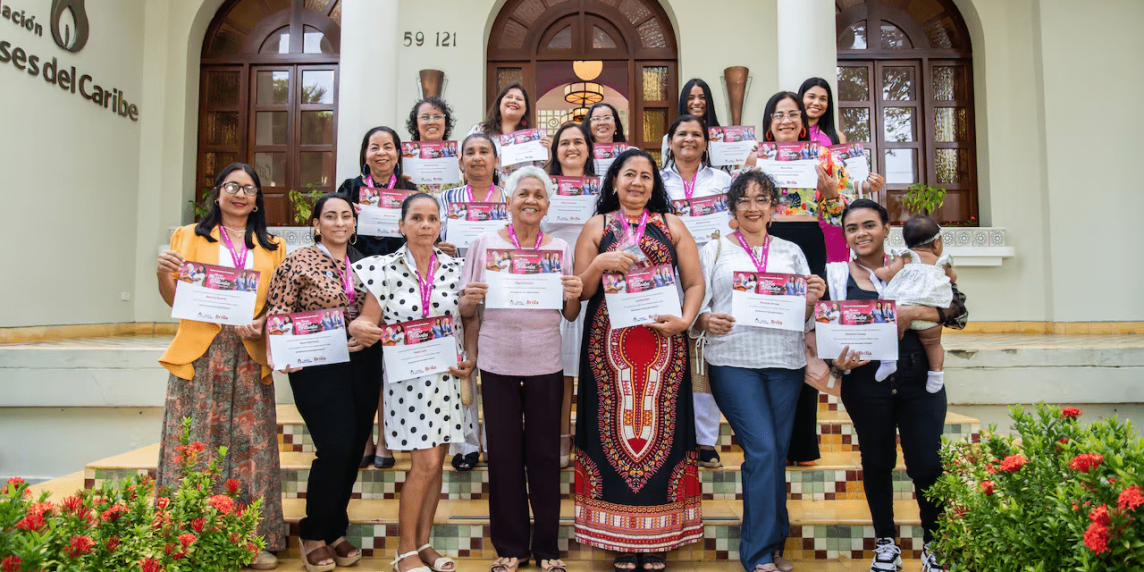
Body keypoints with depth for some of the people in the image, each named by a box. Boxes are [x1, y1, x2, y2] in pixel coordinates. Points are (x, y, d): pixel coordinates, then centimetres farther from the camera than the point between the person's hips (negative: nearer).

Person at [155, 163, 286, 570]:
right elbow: (174, 300, 9)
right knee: (194, 445, -1)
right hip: (198, 355, -1)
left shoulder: (272, 248, 16)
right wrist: (162, 273, -10)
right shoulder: (189, 237, 12)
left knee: (251, 445, 1)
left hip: (250, 357, 1)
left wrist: (263, 325, -8)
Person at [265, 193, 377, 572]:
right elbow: (279, 314, -5)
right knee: (335, 449, -10)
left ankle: (336, 530, 27)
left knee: (353, 451, 8)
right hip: (318, 367, -5)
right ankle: (315, 536, 13)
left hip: (363, 366, 5)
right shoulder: (298, 262, -2)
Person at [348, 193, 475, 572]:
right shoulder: (386, 269, -4)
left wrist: (470, 361, -3)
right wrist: (359, 328, -27)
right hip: (407, 376, -3)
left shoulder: (454, 269, 4)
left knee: (436, 462, 9)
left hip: (448, 374, 4)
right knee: (426, 462, -6)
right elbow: (367, 321, -5)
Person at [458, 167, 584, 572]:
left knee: (544, 454, 6)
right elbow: (467, 312, 5)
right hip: (498, 362, 0)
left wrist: (573, 296, -12)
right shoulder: (485, 243, 3)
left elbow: (569, 316, 8)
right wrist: (468, 301, -16)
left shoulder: (560, 248, 7)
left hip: (545, 363, 1)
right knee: (504, 454, 6)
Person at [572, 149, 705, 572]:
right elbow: (579, 292, 6)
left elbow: (695, 283, 7)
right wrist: (599, 264, -11)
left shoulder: (672, 225, 12)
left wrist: (685, 320, -9)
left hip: (661, 344, 1)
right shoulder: (597, 227, 10)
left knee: (659, 430, 2)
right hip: (609, 344, 0)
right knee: (615, 431, 1)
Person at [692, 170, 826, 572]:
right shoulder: (714, 250, 8)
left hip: (785, 362, 3)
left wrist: (813, 301, -6)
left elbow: (806, 317, 15)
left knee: (777, 453, 7)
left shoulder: (791, 252, 16)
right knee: (764, 451, -10)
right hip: (733, 361, -3)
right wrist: (706, 320, -19)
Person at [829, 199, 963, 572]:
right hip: (865, 382, 0)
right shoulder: (835, 274, 3)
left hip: (918, 377, 1)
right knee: (877, 461, 11)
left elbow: (958, 312, -1)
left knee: (928, 464, 0)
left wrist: (914, 312, -18)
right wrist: (838, 365, -17)